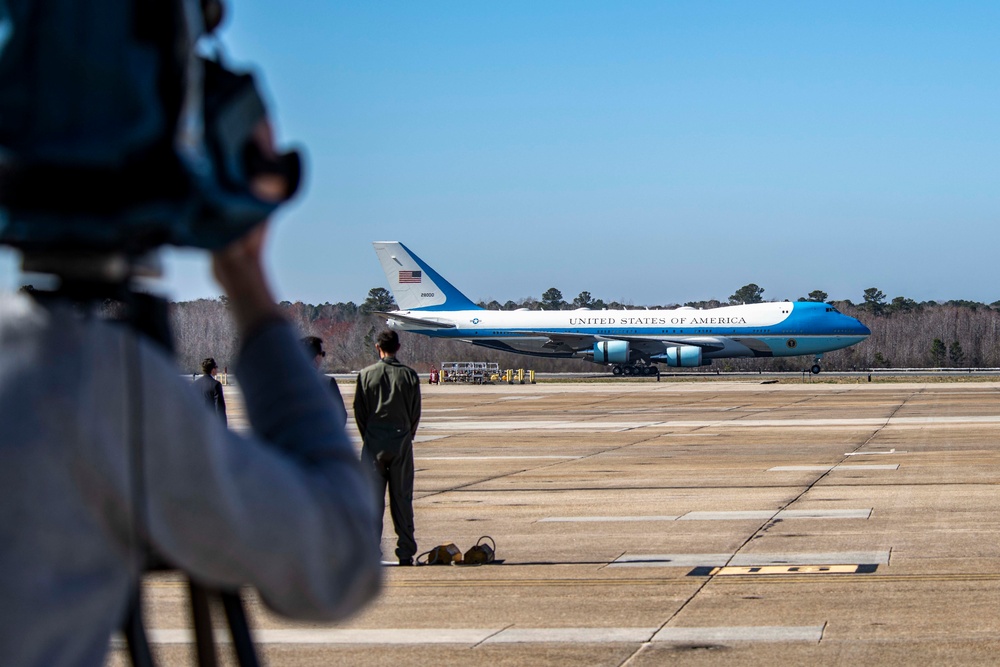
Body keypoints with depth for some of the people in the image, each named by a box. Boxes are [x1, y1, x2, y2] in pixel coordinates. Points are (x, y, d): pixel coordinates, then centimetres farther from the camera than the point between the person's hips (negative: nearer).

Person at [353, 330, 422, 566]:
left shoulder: (366, 375, -3)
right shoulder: (409, 375, -2)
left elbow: (359, 411, 1)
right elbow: (416, 412, 3)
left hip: (374, 443, -1)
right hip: (402, 443, 1)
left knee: (373, 499, 2)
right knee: (402, 498, 4)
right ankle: (406, 553, 5)